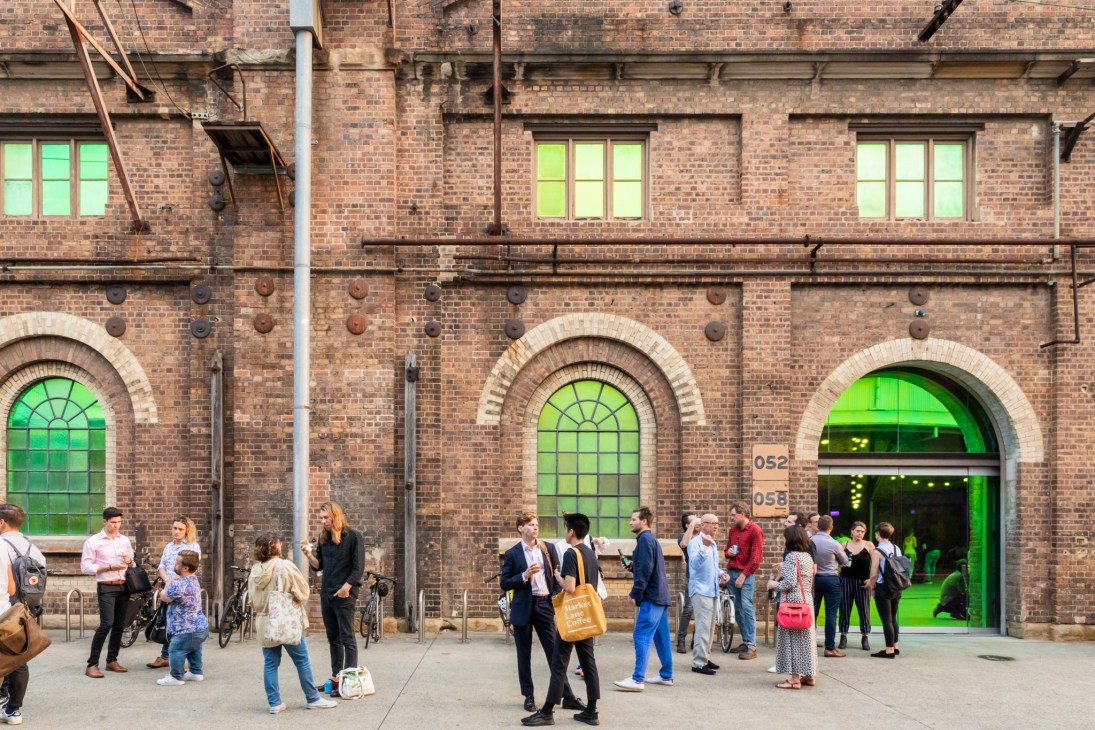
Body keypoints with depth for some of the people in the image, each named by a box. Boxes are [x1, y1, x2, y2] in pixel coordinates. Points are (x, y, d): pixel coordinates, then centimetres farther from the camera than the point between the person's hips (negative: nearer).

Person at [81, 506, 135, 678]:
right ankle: (92, 664, -9)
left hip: (124, 587, 6)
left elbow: (132, 565, 19)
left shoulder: (125, 540, 12)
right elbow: (85, 567, -10)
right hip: (106, 588, -6)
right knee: (106, 624, -15)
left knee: (119, 625, 8)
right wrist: (110, 567, -18)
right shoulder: (93, 541, -4)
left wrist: (129, 561, -5)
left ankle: (112, 660, 19)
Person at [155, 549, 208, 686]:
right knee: (194, 649, 25)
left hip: (187, 630, -11)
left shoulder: (179, 585, -24)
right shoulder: (194, 580, 9)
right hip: (200, 626, 11)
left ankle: (176, 677, 8)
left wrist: (168, 585, 7)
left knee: (176, 650, -1)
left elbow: (164, 597, -9)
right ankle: (196, 672, 35)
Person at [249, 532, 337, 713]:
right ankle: (313, 699, 14)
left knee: (270, 663, 10)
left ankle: (274, 703, 11)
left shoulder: (255, 571, 1)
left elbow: (252, 600, 7)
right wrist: (298, 602, 8)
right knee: (302, 661, 6)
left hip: (264, 623, 5)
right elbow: (302, 592, -11)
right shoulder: (285, 566, -16)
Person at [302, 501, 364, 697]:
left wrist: (346, 587, -19)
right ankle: (335, 678, 18)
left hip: (344, 595, -7)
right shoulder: (324, 538, 11)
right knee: (333, 638, 11)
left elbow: (358, 568, -11)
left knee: (347, 638, -3)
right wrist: (309, 555, -5)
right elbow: (319, 565, 13)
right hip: (326, 593, 7)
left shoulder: (353, 537, -8)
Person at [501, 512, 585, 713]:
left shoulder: (548, 549, 5)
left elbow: (555, 576, 10)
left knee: (555, 651, 2)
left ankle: (567, 696, 5)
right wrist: (524, 576, -17)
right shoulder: (512, 554, -3)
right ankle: (529, 696, 18)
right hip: (523, 608, -2)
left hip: (544, 605, 2)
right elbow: (504, 583, -3)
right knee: (524, 654, 7)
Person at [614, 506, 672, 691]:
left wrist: (635, 592, -15)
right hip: (661, 595, 10)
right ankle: (666, 676, 21)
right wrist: (633, 566, 10)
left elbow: (645, 569, -20)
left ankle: (638, 679, -13)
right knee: (661, 637, 14)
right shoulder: (651, 538, 18)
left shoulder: (645, 539, -13)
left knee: (641, 637, -11)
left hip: (651, 596, -10)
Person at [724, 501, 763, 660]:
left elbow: (756, 557, -10)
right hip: (731, 572, 7)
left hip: (745, 574, -6)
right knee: (737, 608, 7)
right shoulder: (732, 530, 13)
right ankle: (745, 641, 15)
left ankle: (751, 646, -11)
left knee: (747, 608, -11)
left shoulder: (755, 530, -7)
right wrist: (727, 552, 1)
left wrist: (743, 575, -13)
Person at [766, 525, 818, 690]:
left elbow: (789, 583, -21)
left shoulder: (791, 556, -14)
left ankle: (795, 678, -3)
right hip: (807, 600, 8)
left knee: (793, 638, -4)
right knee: (805, 637, 13)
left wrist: (774, 585, -5)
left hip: (793, 601, -8)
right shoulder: (807, 556, 11)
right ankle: (808, 675, 19)